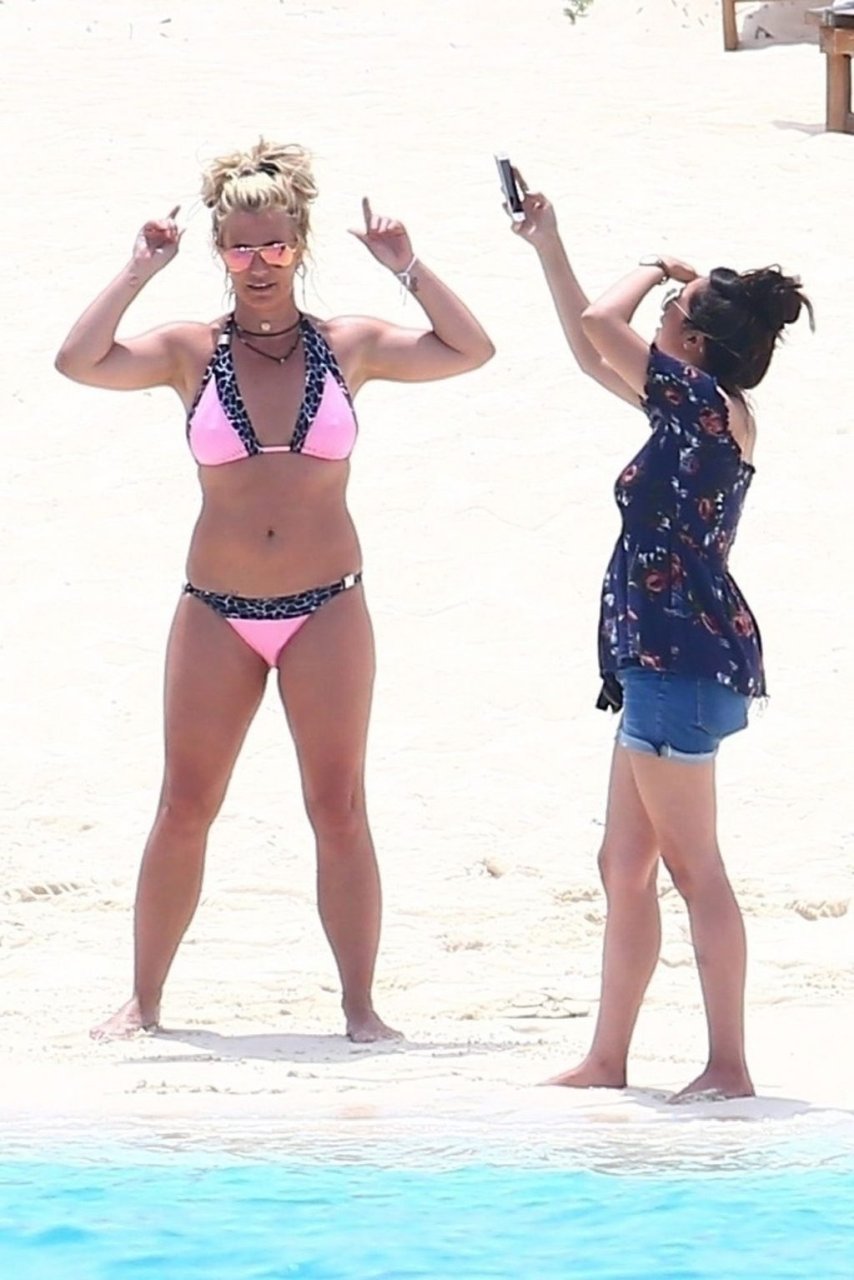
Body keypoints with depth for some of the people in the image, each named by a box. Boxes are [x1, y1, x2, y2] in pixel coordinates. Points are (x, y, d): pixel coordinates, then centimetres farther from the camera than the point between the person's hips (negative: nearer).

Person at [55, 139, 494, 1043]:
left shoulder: (349, 347, 3)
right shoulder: (191, 353, 1)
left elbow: (469, 352, -4)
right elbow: (78, 361, -13)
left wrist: (407, 270, -5)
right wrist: (140, 273, -9)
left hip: (328, 611, 0)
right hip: (215, 611, 0)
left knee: (339, 809, 1)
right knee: (184, 808, 5)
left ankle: (360, 1005, 8)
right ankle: (143, 1001, 14)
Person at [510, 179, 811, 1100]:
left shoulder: (708, 404, -13)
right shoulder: (700, 413, 14)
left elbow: (599, 323, -19)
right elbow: (593, 353, 27)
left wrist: (651, 275, 1)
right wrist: (547, 246, 28)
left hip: (683, 659, -10)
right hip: (667, 659, 10)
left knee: (693, 867, -7)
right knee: (624, 867, 12)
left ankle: (728, 1067, -5)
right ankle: (607, 1060, 17)